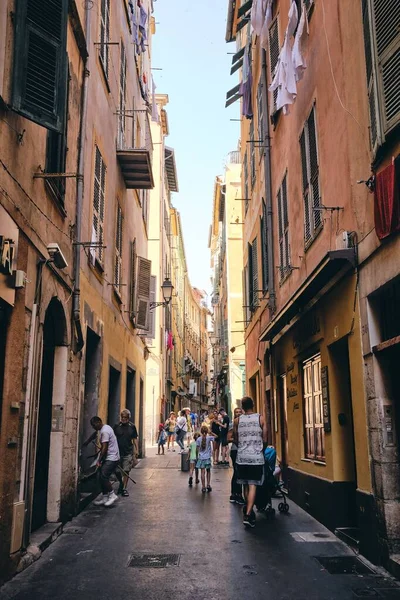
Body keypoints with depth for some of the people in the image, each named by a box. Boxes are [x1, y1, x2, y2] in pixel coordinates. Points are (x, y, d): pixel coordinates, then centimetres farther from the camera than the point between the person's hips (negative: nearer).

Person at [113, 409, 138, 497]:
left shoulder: (132, 427, 3)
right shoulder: (116, 426, 1)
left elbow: (135, 439, 9)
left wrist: (136, 450, 5)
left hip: (128, 453, 0)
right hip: (118, 452, 0)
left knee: (126, 471, 1)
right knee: (117, 471, 3)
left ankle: (124, 489, 11)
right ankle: (121, 483, 29)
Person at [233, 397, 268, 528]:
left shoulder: (237, 420, 1)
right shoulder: (260, 418, -3)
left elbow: (235, 440, 6)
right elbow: (264, 440, -1)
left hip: (242, 457, 2)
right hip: (256, 457, -2)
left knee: (246, 485, 14)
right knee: (253, 486, -2)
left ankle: (248, 511, 25)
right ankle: (248, 514, -12)